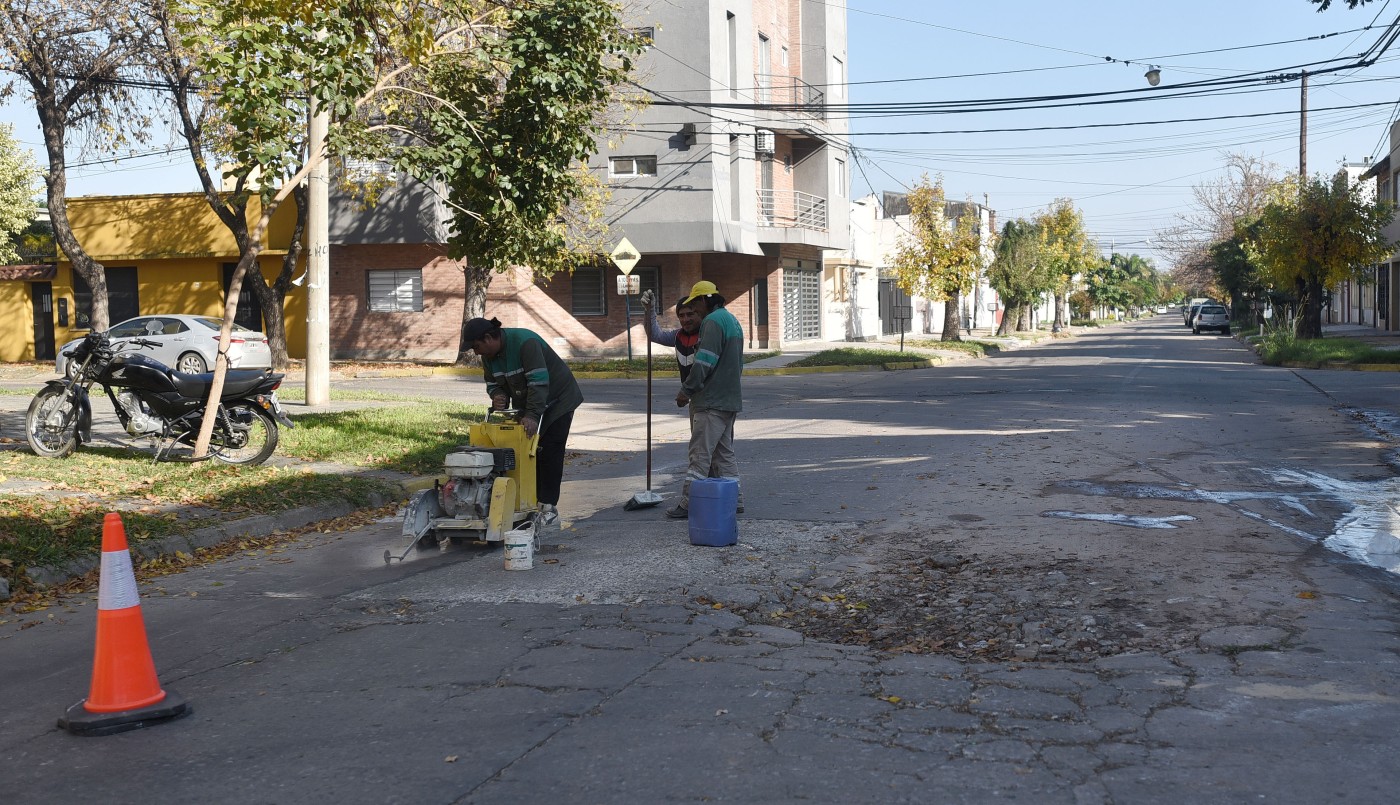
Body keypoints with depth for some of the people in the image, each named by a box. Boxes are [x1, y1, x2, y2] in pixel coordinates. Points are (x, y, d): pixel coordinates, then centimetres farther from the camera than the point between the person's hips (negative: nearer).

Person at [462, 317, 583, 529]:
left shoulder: (525, 342, -32)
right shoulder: (489, 355, -6)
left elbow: (539, 381, -37)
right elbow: (493, 383, 5)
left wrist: (532, 415, -42)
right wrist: (498, 395, -18)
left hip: (558, 398, -8)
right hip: (526, 401, 8)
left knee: (549, 451, -12)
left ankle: (549, 507, -11)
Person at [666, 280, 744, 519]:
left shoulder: (713, 321, -12)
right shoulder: (733, 321, 21)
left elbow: (704, 361, -21)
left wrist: (686, 389, -13)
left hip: (711, 402, -10)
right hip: (730, 400, 10)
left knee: (700, 455, -8)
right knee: (724, 453, 15)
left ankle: (688, 504, -7)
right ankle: (734, 499, 17)